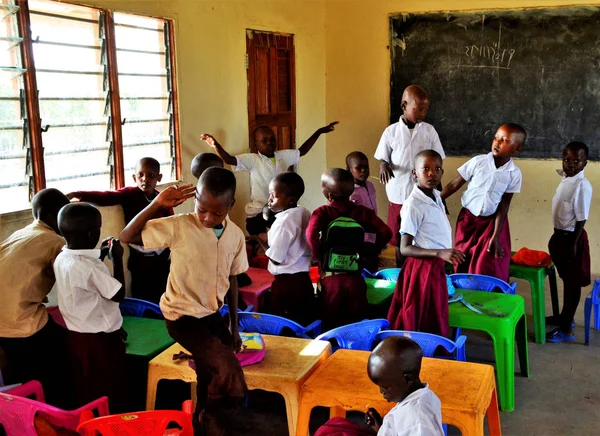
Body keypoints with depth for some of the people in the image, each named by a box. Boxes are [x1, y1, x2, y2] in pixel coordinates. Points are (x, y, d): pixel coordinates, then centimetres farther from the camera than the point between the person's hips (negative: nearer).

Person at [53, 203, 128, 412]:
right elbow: (118, 294, -17)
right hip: (100, 340, -8)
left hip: (77, 336, 8)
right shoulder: (89, 267, -28)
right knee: (110, 396, 9)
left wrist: (100, 256, 9)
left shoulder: (62, 259, -2)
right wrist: (117, 259, -10)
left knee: (86, 393, 21)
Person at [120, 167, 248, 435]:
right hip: (182, 316, -5)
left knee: (211, 383, 12)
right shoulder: (178, 227, -17)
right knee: (230, 373, -19)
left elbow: (231, 279, 6)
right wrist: (157, 204, -27)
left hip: (212, 314, 5)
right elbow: (126, 238, -17)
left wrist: (234, 327, 10)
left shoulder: (235, 235, -5)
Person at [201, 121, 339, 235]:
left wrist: (319, 131, 19)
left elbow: (302, 151, 20)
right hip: (258, 214, -5)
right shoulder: (252, 160, -11)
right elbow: (229, 160, -22)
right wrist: (215, 145, -40)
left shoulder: (284, 156, 5)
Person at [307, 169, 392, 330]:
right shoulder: (363, 212, 0)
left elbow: (311, 234, -25)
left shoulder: (322, 212, -7)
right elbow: (386, 232, -8)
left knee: (332, 325, 10)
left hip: (331, 278, -2)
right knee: (357, 323, 14)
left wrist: (319, 257, -11)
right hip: (355, 278, 2)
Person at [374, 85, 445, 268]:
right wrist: (384, 166, -21)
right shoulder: (391, 132, -3)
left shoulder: (429, 131, 0)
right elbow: (383, 159, 4)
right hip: (399, 196, 0)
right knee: (400, 241, 11)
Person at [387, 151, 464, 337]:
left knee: (435, 323, 18)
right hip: (422, 268, -8)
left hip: (436, 267, 8)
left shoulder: (436, 196, 6)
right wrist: (440, 253, -31)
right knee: (420, 326, 2)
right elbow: (405, 248, -22)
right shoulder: (413, 204, -20)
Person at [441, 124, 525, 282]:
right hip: (468, 219, 1)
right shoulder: (478, 161, -12)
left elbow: (504, 205, -8)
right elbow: (455, 184, -6)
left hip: (491, 222, -1)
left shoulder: (514, 173, -11)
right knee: (463, 265, 9)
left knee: (489, 269, -3)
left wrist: (496, 236, -11)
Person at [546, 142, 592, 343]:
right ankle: (565, 316, 37)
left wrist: (573, 245, -18)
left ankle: (566, 329, 11)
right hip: (560, 235, 9)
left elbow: (581, 219, -20)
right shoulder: (565, 179, 5)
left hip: (571, 237, -9)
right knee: (566, 279, 21)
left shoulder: (583, 186, -22)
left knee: (573, 282, 2)